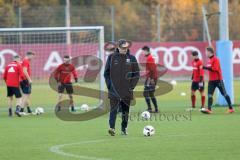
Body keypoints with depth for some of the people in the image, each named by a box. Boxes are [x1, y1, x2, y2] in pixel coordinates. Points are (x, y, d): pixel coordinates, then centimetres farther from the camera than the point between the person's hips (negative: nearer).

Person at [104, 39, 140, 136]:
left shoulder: (131, 58, 4)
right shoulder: (112, 57, 3)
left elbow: (136, 74, 6)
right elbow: (106, 73, 7)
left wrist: (131, 86, -4)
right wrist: (109, 85, -4)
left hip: (126, 90, 1)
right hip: (114, 90, -1)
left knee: (125, 111, 7)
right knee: (113, 109, -12)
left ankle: (124, 129, 17)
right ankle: (112, 128, -21)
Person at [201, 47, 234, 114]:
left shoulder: (215, 59, -14)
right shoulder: (210, 60, 13)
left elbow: (215, 69, -23)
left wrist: (206, 68, -25)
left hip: (218, 79, -8)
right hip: (211, 80, 8)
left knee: (224, 94, 1)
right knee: (210, 94, -5)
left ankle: (231, 108, 8)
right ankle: (209, 109, -14)